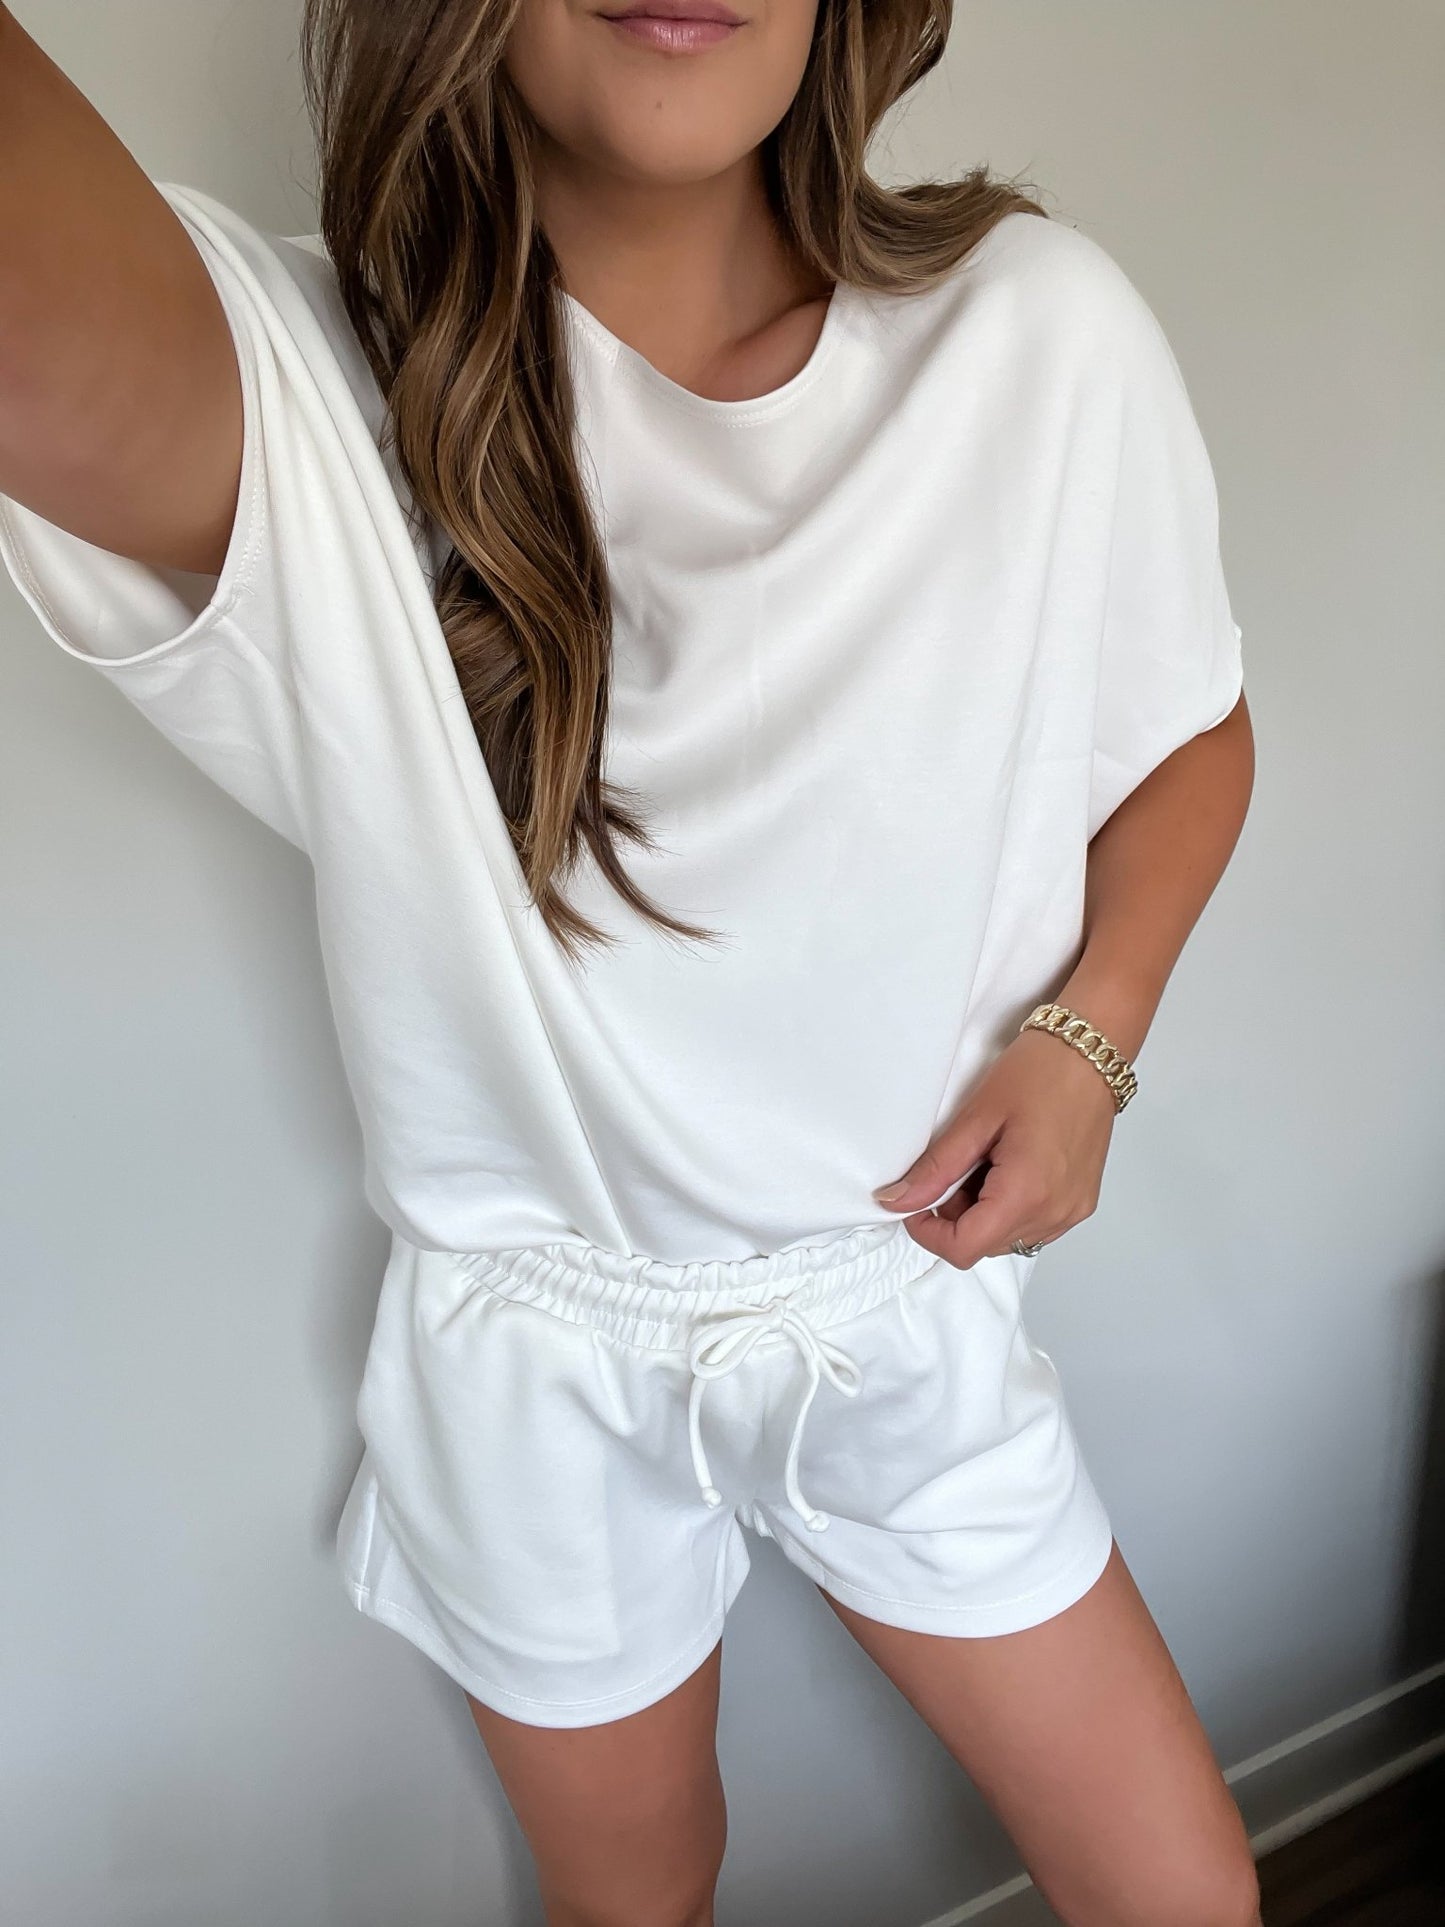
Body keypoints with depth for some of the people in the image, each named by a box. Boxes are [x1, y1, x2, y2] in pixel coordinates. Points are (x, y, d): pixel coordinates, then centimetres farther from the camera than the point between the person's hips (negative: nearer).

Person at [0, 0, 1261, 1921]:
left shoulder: (1040, 334, -12)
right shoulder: (303, 406, -21)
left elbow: (1193, 730, 3)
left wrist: (1086, 1033, -11)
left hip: (910, 1311, 2)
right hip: (542, 1367, -1)